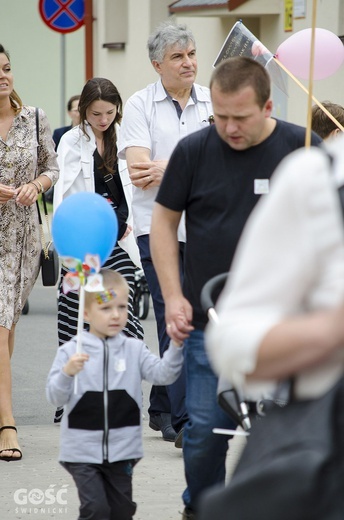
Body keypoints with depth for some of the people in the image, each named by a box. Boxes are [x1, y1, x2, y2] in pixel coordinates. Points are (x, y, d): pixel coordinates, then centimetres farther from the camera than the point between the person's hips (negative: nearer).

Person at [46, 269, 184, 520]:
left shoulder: (134, 350, 3)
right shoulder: (70, 351, -4)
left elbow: (163, 374, -9)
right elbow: (56, 398, -6)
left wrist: (176, 346, -23)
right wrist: (67, 373, -25)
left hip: (122, 450, 3)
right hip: (82, 450, -3)